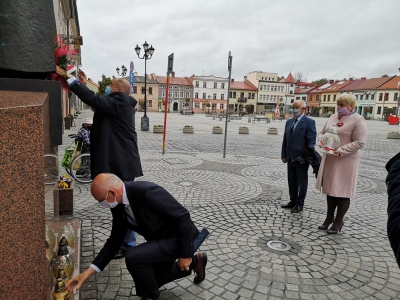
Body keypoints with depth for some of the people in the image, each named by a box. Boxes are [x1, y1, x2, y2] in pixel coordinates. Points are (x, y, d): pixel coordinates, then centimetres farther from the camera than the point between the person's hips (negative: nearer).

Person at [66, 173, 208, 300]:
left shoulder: (148, 192, -33)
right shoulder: (118, 206, -6)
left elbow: (183, 216, -30)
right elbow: (115, 240, 3)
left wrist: (185, 254, -22)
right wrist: (90, 270, -3)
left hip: (178, 238, -9)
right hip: (160, 240, 9)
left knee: (133, 256, -27)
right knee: (150, 280, 24)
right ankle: (195, 262, 37)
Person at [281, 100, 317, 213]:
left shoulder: (309, 122, -9)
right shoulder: (289, 122, 11)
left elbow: (311, 141, -13)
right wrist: (284, 155, 9)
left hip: (301, 159, -6)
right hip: (290, 158, 6)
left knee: (301, 182, 8)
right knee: (292, 181, 15)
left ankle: (299, 204, 19)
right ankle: (293, 201, 29)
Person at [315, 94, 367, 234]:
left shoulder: (358, 120, -10)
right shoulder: (333, 117, 11)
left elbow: (360, 142, -16)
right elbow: (322, 132, 18)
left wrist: (341, 150, -24)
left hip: (346, 161, -7)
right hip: (329, 160, 7)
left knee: (342, 192, 2)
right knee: (330, 189, 15)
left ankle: (338, 221, 16)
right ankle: (329, 218, 29)